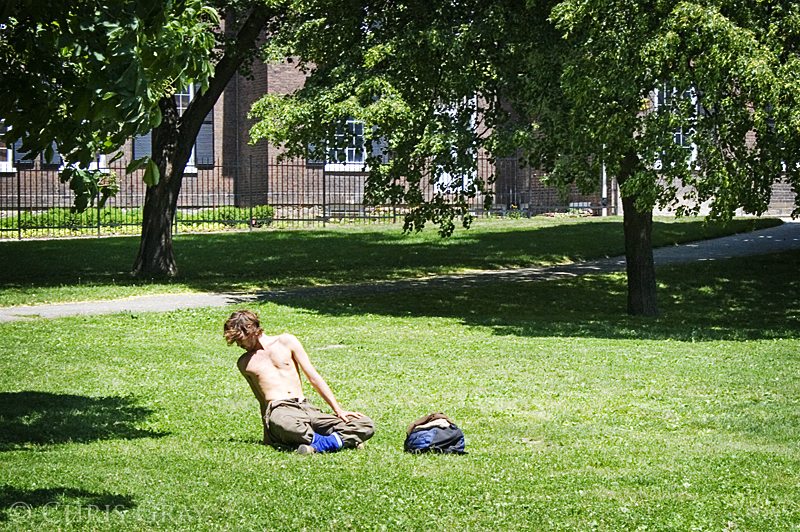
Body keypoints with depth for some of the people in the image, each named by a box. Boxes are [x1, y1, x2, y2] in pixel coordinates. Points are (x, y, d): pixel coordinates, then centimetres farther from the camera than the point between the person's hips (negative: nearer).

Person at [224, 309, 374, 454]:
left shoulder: (286, 342, 14)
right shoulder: (244, 363, 18)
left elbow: (314, 377, 11)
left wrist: (339, 410, 5)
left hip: (306, 408, 2)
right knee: (283, 424, -46)